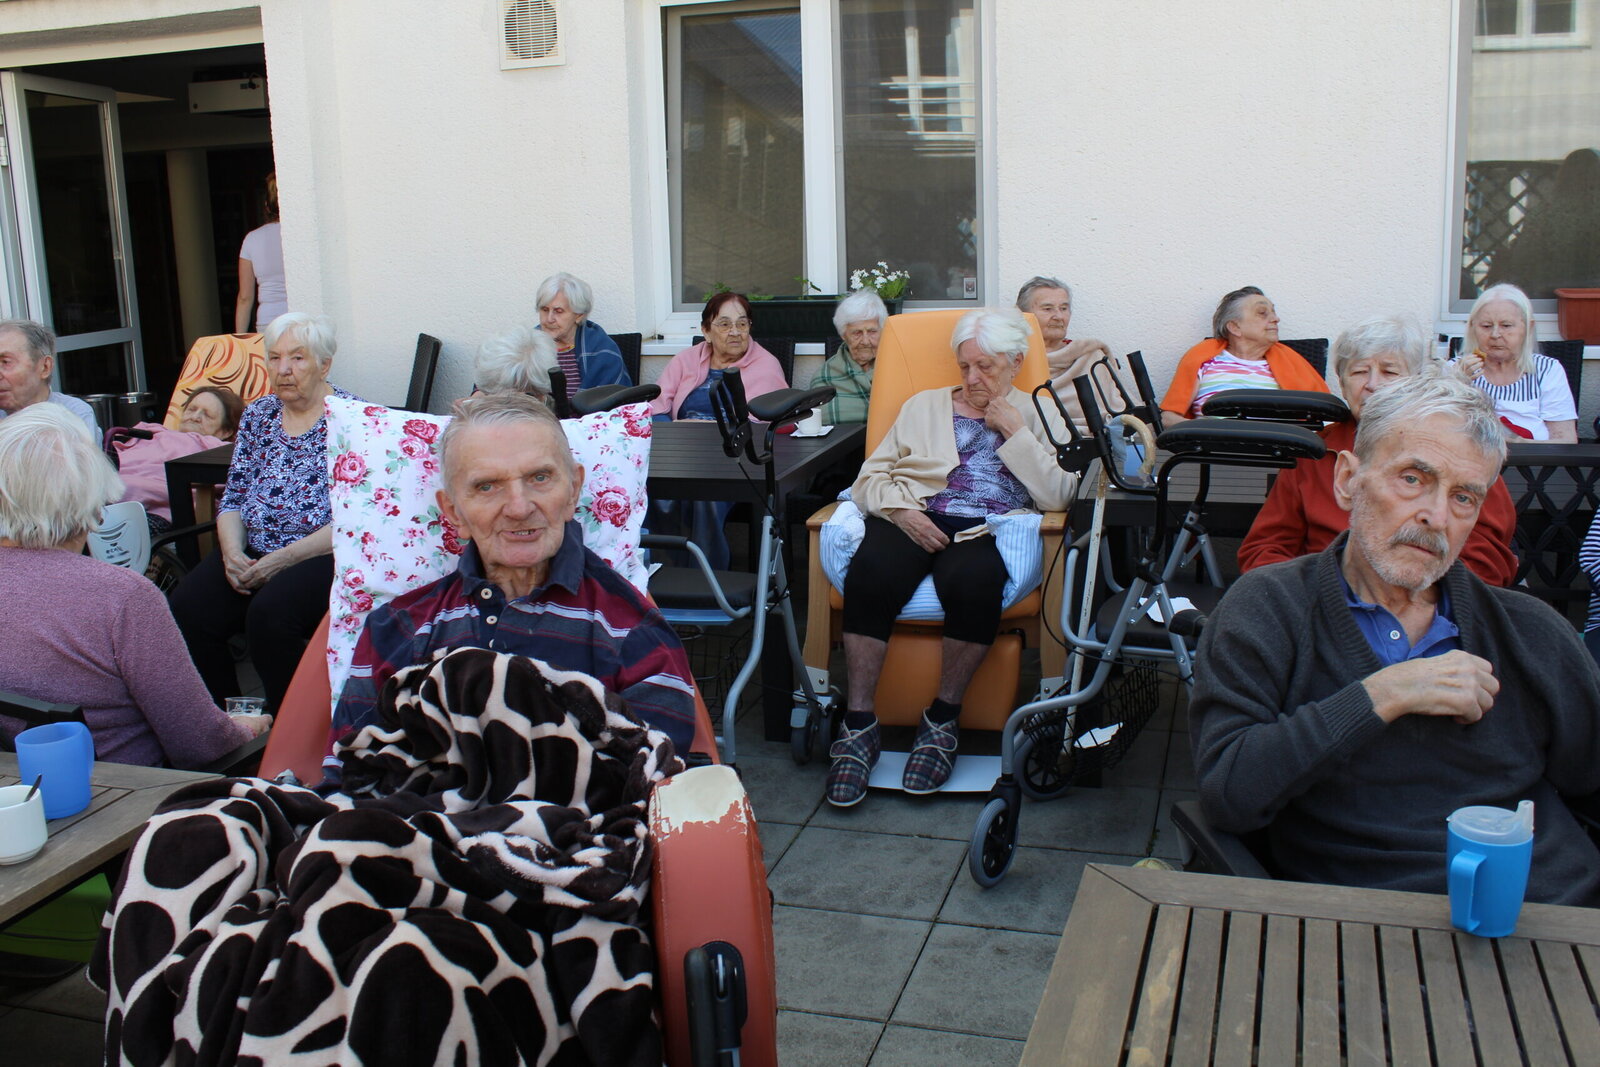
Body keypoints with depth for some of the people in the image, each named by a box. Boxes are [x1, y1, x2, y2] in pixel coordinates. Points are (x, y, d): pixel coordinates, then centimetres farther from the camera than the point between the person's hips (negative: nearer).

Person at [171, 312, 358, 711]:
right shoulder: (258, 414, 14)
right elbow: (233, 497, 15)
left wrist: (282, 560, -16)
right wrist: (232, 552, -5)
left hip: (323, 556, -6)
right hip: (251, 554, 6)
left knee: (268, 614, -33)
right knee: (187, 609, -20)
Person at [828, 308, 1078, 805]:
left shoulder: (1035, 415, 19)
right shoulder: (925, 405, 23)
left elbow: (1058, 497, 3)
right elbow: (870, 478, 16)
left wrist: (1015, 434, 1)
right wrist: (899, 509, -5)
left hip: (984, 531, -1)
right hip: (913, 519, 1)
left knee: (973, 580, -38)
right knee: (870, 574, -34)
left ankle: (942, 719, -18)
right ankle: (859, 725, -24)